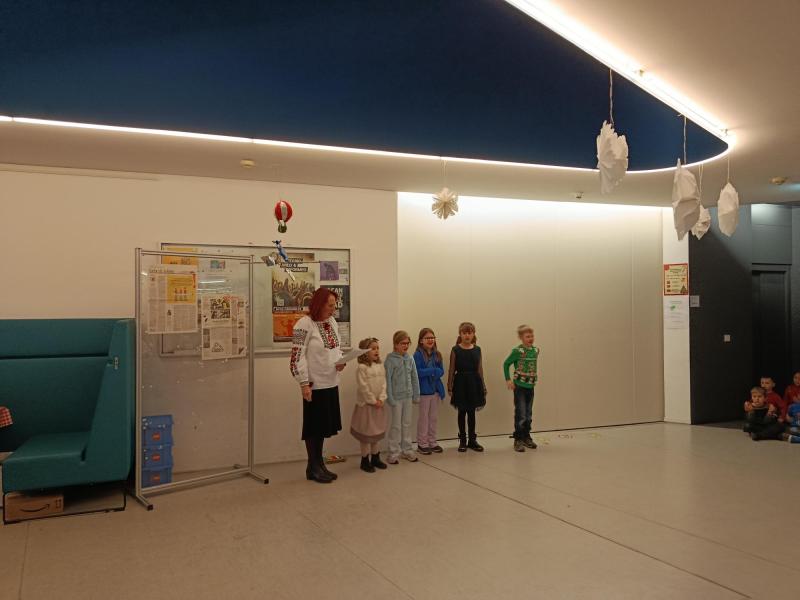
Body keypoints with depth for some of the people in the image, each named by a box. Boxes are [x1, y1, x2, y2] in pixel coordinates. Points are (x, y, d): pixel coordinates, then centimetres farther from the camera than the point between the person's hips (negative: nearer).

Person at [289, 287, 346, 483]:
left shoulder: (332, 322, 7)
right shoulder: (304, 324, -15)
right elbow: (297, 356, -17)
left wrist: (341, 361, -1)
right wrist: (304, 383, -20)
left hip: (331, 383, 7)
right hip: (314, 385, -7)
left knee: (325, 425, 15)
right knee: (314, 426, 5)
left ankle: (320, 464, 29)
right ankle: (313, 468, 19)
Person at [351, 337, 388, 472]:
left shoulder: (380, 366, 5)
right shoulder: (362, 368, -15)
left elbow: (383, 384, 2)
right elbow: (363, 387, -17)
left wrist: (381, 399, -10)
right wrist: (373, 401, -15)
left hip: (378, 404, 6)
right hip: (366, 404, -6)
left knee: (377, 431, 14)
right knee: (366, 432, 1)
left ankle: (375, 457, 26)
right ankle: (365, 460, 11)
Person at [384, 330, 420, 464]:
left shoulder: (410, 359, 4)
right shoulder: (390, 359, -11)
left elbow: (414, 377, 8)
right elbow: (387, 380, -12)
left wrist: (416, 395, 7)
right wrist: (390, 398, -14)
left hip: (408, 396, 5)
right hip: (396, 397, -5)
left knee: (407, 424, 13)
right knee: (396, 426, 3)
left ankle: (407, 450, 24)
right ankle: (394, 453, 12)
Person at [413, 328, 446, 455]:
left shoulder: (437, 354, 6)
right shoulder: (418, 355, -11)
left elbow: (441, 371, 1)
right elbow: (418, 372, -19)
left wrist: (428, 372, -17)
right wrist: (434, 370, -15)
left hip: (436, 389, 5)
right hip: (424, 390, -5)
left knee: (434, 417, 13)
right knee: (424, 418, 5)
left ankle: (432, 442, 24)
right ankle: (422, 444, 15)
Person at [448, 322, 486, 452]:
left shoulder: (477, 349, 4)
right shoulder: (455, 350, -4)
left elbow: (480, 369, 8)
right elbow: (451, 370, -3)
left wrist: (483, 387, 9)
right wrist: (450, 387, -5)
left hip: (474, 382, 2)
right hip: (460, 382, -2)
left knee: (472, 412, 9)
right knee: (462, 412, 6)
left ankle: (472, 440, 19)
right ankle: (462, 441, 16)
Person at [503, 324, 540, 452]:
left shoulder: (535, 350, 3)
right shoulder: (517, 351, -13)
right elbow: (506, 364, -7)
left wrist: (535, 377, 9)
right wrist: (508, 380, -9)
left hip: (530, 386, 6)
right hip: (520, 386, -6)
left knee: (528, 414, 14)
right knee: (520, 414, -3)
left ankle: (526, 437, 26)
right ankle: (518, 440, 5)